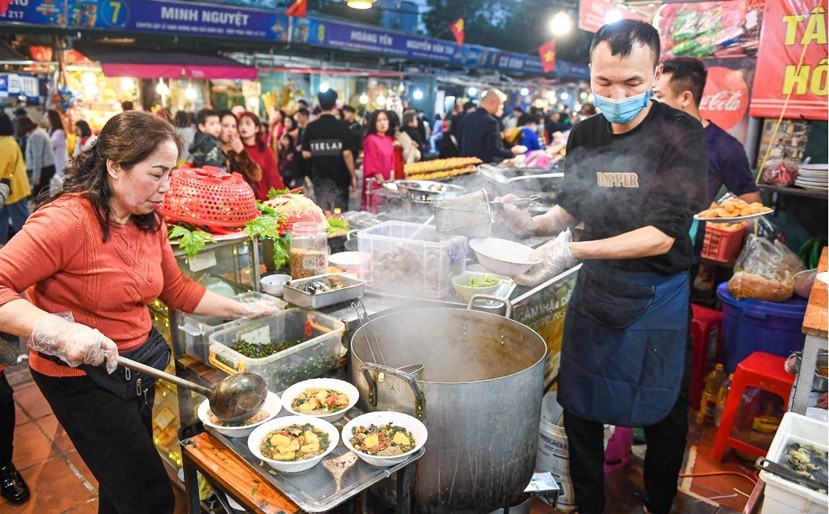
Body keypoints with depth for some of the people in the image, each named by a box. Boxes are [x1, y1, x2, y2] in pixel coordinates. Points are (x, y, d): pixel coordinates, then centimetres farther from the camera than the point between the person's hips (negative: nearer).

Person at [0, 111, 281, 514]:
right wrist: (63, 331, -40)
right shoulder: (66, 220, -23)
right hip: (84, 376, -7)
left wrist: (243, 310, 5)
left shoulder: (149, 222, 0)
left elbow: (178, 290, 8)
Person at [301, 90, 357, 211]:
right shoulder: (342, 126, -9)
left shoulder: (311, 127, -1)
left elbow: (306, 154, 1)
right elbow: (346, 153, -14)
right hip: (340, 177, -2)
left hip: (319, 177, 2)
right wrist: (353, 176, -6)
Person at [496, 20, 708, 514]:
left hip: (656, 299, -4)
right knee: (580, 408, 14)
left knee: (663, 416, 14)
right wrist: (536, 223, -11)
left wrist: (573, 251, -34)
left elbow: (662, 234, -23)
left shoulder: (680, 133, -15)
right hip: (594, 290, 4)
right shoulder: (585, 136, 0)